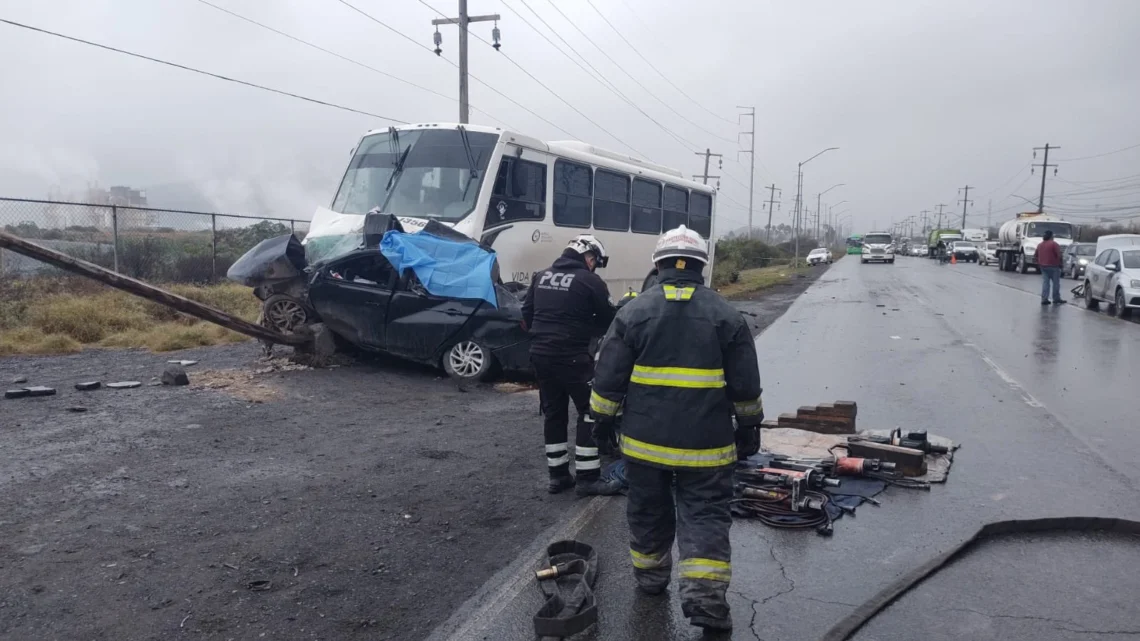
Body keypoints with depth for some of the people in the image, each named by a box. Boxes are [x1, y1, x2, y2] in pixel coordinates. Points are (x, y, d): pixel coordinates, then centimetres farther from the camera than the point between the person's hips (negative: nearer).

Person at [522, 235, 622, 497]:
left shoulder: (541, 276, 10)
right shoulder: (590, 281, -9)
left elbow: (526, 314, 16)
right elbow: (609, 320, -3)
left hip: (540, 355, 7)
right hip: (572, 357, -7)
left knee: (553, 414, 14)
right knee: (590, 413, 2)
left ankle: (558, 475, 20)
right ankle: (588, 479, 3)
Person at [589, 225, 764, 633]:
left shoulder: (633, 312, -4)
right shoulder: (726, 315, -2)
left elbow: (609, 377, -2)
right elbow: (745, 385, 2)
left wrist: (603, 418, 11)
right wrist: (749, 427, 14)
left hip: (645, 438, 1)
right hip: (705, 442, -1)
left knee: (649, 510, 18)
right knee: (705, 515, 6)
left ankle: (650, 575, 34)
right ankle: (704, 594, -2)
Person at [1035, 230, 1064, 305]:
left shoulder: (1040, 245, 11)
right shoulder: (1054, 244, -9)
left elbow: (1037, 256, 15)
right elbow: (1059, 255, -13)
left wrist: (1039, 264, 22)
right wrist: (1060, 264, -2)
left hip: (1043, 266, 6)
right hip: (1053, 266, -6)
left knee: (1045, 282, 4)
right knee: (1056, 283, 3)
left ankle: (1044, 299, -2)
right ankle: (1056, 299, 7)